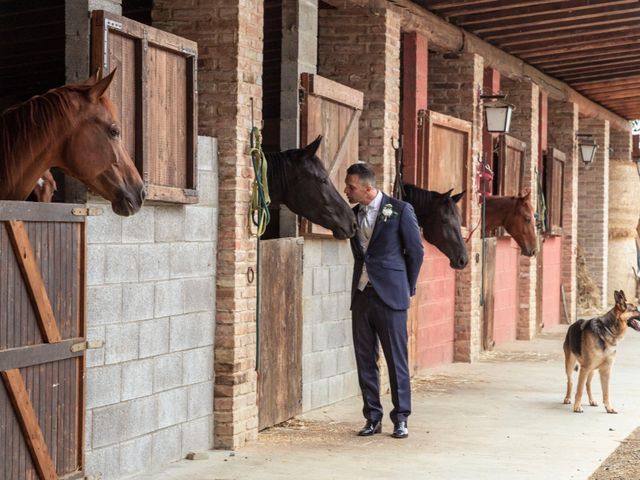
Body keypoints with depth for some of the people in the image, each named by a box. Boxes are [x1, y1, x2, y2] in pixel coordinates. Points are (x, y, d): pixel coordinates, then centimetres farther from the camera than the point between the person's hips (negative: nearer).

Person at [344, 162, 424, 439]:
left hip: (390, 296, -6)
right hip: (361, 295, 6)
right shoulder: (353, 215, 11)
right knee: (365, 360, 6)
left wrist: (407, 288, 4)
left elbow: (416, 251, 0)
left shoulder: (400, 210, -6)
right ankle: (372, 417, 14)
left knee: (396, 359, -1)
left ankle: (401, 419, 8)